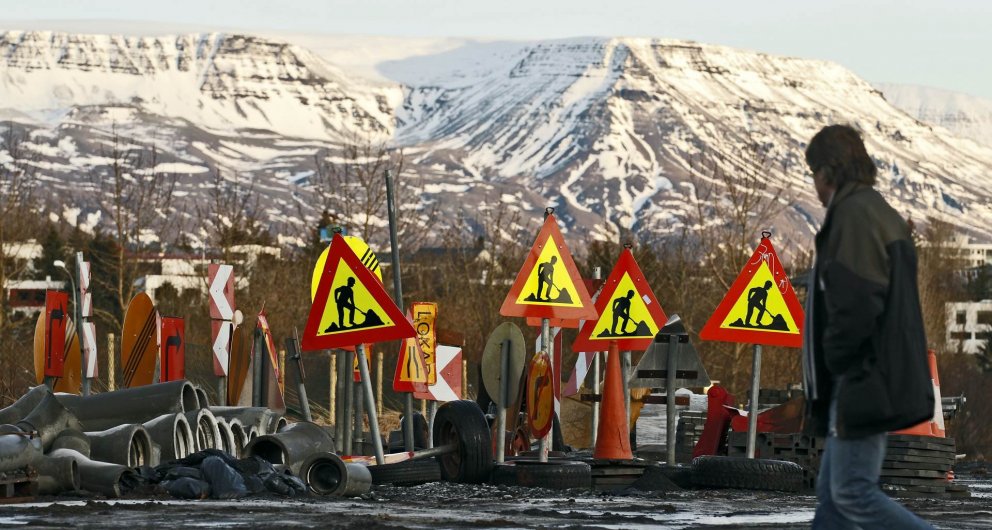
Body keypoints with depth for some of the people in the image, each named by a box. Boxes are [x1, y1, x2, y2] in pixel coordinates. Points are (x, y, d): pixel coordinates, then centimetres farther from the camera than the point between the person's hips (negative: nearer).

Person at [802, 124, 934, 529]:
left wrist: (836, 363, -11)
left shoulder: (854, 216, -15)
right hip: (872, 385, 10)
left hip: (861, 385, -10)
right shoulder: (882, 215, 18)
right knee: (832, 493, 11)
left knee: (853, 493, -9)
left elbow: (855, 302, -24)